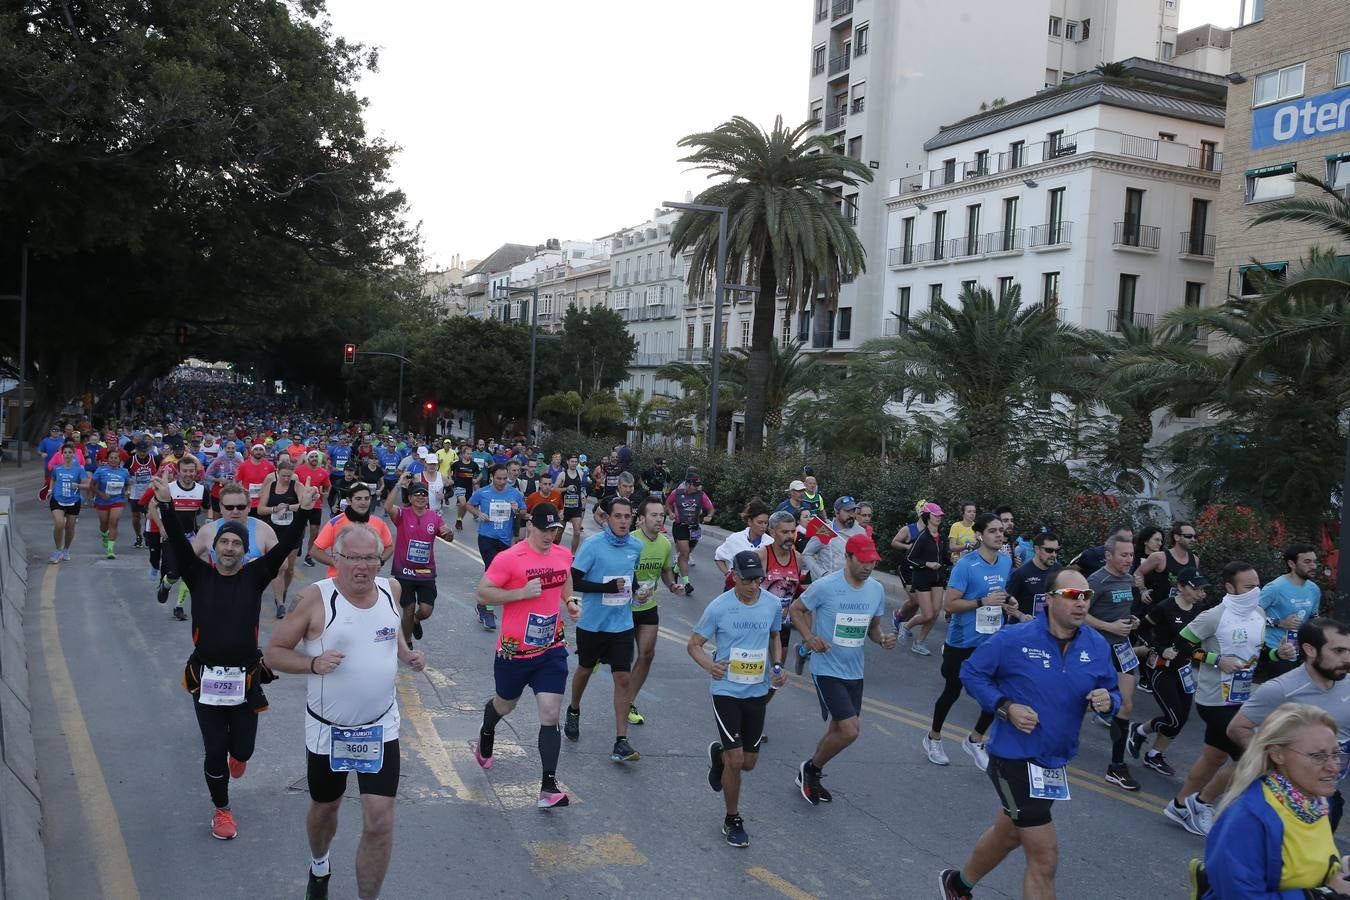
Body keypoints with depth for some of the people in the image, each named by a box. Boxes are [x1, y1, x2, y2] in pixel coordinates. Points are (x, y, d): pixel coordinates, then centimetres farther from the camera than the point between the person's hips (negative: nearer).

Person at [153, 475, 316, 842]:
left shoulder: (254, 576, 0)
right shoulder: (200, 575, 0)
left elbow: (284, 548, -10)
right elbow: (179, 543, -11)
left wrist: (303, 513, -21)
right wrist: (166, 505, -24)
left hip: (246, 679, 0)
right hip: (207, 678, 0)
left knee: (242, 748, 9)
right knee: (214, 751, 5)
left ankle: (237, 753, 49)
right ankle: (221, 810, 28)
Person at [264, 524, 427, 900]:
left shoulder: (390, 589, -4)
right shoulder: (316, 597, -16)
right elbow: (274, 652, -10)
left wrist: (407, 654, -2)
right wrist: (314, 663, -28)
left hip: (380, 728, 2)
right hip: (327, 730, -1)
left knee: (380, 823, -6)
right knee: (324, 809, 22)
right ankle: (319, 868, 55)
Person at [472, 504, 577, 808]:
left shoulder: (564, 554, 2)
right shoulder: (509, 558, -17)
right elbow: (483, 592, -16)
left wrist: (569, 601, 4)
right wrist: (521, 592, -25)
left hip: (551, 649, 3)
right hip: (514, 651, -3)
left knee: (550, 715, -7)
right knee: (505, 705, 21)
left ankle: (548, 787, -2)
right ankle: (486, 735, 57)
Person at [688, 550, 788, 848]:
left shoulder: (773, 604, -3)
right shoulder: (719, 607, -14)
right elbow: (694, 644, -5)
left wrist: (778, 667, -1)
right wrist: (709, 665, -24)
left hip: (758, 692, 4)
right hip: (726, 691, -4)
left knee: (749, 762, 11)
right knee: (736, 760, -7)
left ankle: (718, 755, 47)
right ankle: (732, 820, 16)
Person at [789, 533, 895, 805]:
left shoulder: (877, 589, 1)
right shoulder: (825, 586, -17)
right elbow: (795, 609, -4)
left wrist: (883, 638, -9)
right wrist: (809, 637, -19)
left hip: (854, 672, 7)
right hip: (827, 669, -7)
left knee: (838, 730, 15)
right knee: (850, 730, -14)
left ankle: (810, 776, 38)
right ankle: (810, 769, 11)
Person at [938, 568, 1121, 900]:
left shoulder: (1097, 646, -4)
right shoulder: (1015, 639, -17)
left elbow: (1112, 693, 7)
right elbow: (971, 672, -6)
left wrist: (1107, 701, -17)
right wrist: (1006, 707, -19)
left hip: (1055, 761, 7)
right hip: (1015, 757, -7)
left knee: (1008, 833, 27)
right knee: (1045, 858, -6)